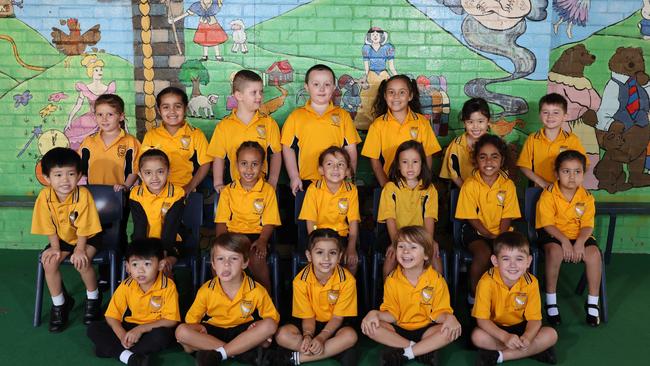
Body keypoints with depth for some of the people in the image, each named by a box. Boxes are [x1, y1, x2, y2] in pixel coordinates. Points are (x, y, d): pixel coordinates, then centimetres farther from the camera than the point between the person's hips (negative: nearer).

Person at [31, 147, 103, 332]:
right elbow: (49, 227, -6)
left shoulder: (83, 195, -27)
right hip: (62, 238, 4)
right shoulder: (45, 196, -17)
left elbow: (84, 228, -19)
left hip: (87, 238, -4)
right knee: (49, 262, -19)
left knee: (82, 262, -28)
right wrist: (55, 247, -11)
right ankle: (59, 304, 4)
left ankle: (93, 298, 1)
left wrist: (80, 249, -21)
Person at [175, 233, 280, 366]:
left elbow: (273, 317, -4)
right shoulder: (206, 290, -10)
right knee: (181, 331, -26)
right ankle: (244, 351, -24)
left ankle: (217, 354, -25)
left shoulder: (256, 291, -13)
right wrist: (198, 328, -23)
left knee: (270, 325, -29)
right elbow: (191, 319, -1)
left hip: (243, 332, -1)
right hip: (213, 332, 1)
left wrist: (260, 333, -24)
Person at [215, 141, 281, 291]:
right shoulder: (227, 191, 9)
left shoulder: (268, 190, 4)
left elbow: (269, 222, 1)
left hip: (257, 235, -2)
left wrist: (262, 241, -19)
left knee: (257, 258, -32)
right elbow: (221, 222, 6)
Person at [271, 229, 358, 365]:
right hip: (313, 323, 1)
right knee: (282, 335, -26)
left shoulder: (347, 280, -21)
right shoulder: (301, 281, -17)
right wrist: (307, 336, -31)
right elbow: (308, 316, -10)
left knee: (350, 335, -34)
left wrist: (321, 338, -29)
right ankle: (336, 350, -21)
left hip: (333, 325, -1)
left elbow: (338, 317, -14)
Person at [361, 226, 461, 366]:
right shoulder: (391, 280, -4)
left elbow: (439, 313, -6)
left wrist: (448, 317, -29)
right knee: (370, 327, -25)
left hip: (426, 330, -1)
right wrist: (375, 314, -22)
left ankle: (402, 353, -24)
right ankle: (423, 351, -22)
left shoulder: (437, 280, -8)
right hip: (399, 330, 1)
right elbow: (392, 315, -2)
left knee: (451, 330, -29)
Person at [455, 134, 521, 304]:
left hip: (500, 232, 3)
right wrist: (491, 237, -14)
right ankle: (473, 294, -10)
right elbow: (472, 218, -8)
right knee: (484, 252, -31)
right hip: (476, 231, -2)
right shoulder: (470, 185, -9)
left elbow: (507, 217, -2)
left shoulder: (508, 185, -2)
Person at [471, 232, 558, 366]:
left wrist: (527, 337, -35)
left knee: (551, 335, -18)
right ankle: (535, 350, -19)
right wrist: (505, 337, -39)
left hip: (520, 327, 3)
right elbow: (482, 319, -24)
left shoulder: (531, 283, -15)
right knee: (477, 336, -33)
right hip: (495, 329, -3)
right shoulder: (487, 282, -24)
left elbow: (534, 319, -12)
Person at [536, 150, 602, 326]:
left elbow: (587, 225, -4)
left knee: (593, 253, -26)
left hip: (579, 235, 3)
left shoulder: (586, 197, 0)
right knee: (555, 251, -35)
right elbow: (548, 224, -13)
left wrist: (580, 242, -23)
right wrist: (564, 241, -26)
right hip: (553, 235, -3)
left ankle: (593, 302, -8)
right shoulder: (548, 194, -10)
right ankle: (551, 300, -19)